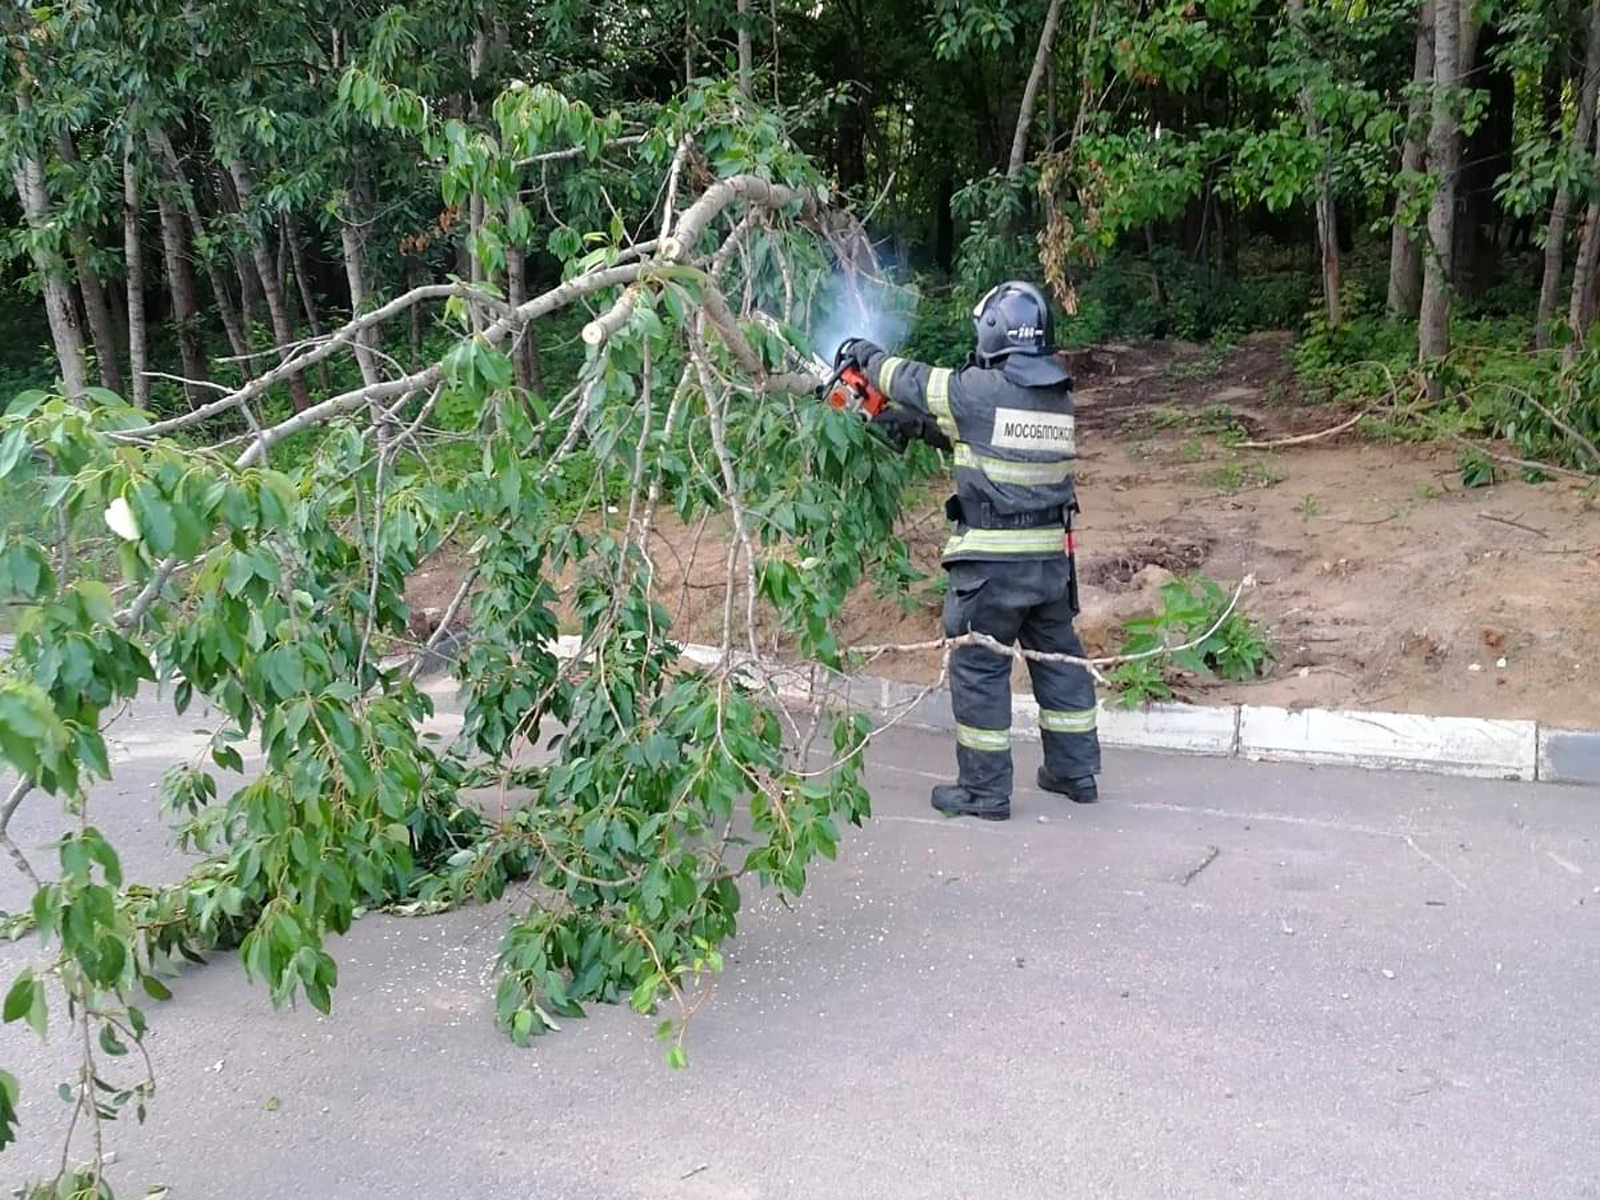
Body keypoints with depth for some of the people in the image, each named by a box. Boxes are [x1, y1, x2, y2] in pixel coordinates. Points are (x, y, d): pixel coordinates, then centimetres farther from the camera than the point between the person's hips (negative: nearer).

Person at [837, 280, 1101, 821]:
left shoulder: (979, 390, -13)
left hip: (991, 560, -6)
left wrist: (867, 355, 22)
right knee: (1060, 658, 17)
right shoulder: (1059, 397, 7)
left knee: (979, 668, 4)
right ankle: (1076, 772, 27)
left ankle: (985, 791, 10)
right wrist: (918, 426, 22)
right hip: (1051, 556, 7)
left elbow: (913, 381, 3)